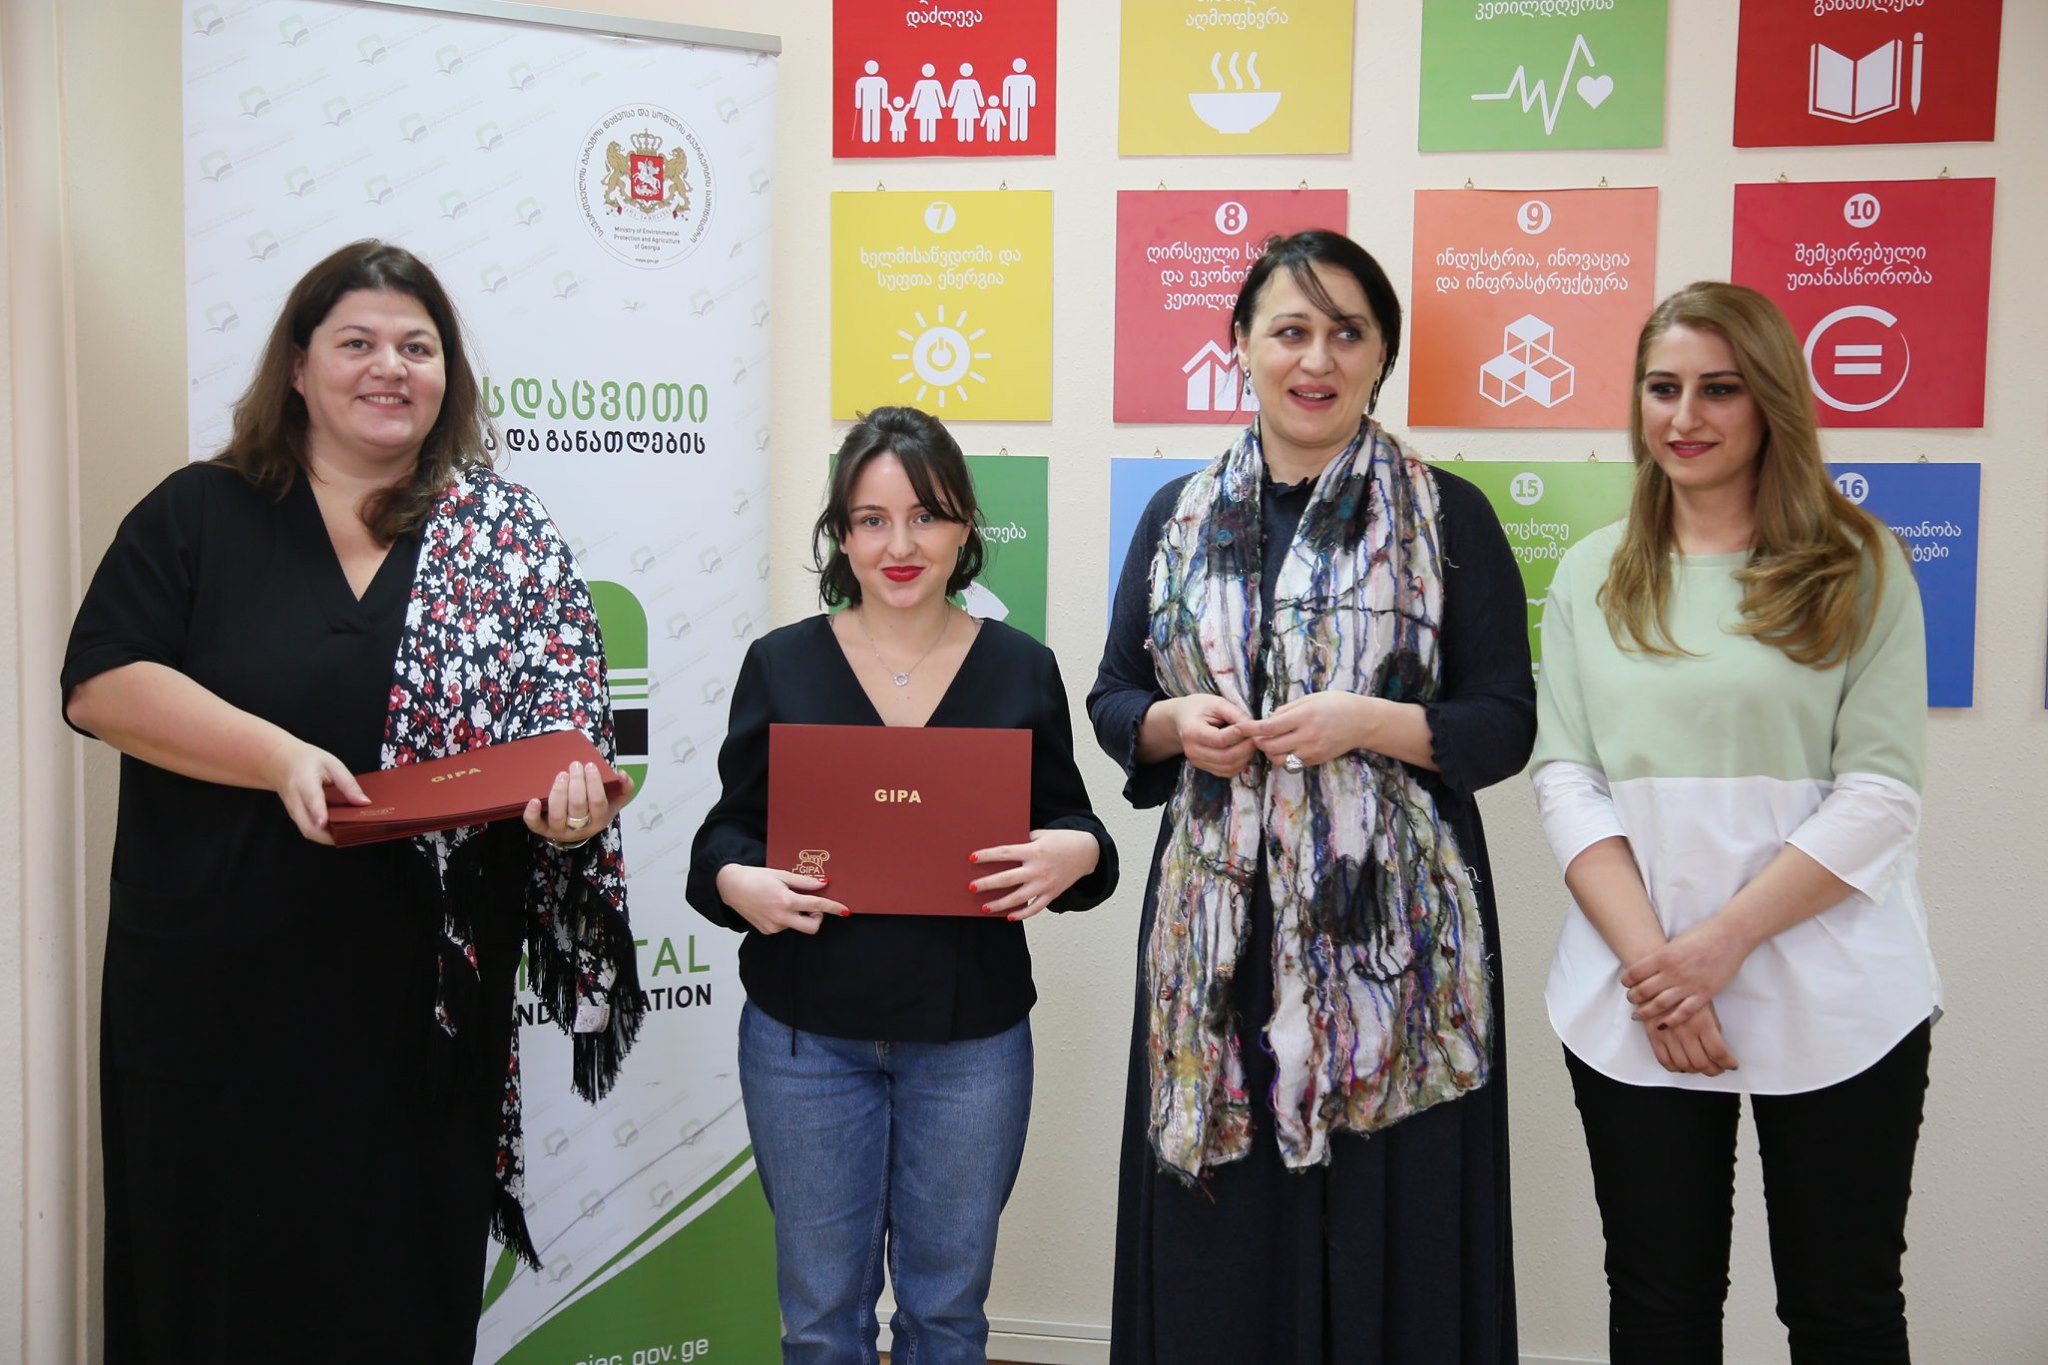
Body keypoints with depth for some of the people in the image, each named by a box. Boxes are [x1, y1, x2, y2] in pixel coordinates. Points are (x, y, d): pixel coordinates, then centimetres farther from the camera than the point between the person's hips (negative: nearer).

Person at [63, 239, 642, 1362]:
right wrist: (281, 757, -19)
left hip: (428, 1000, 1)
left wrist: (570, 793, -20)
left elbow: (566, 720, 3)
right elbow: (101, 681, -5)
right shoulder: (200, 515, 4)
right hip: (219, 991, 0)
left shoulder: (510, 540, 6)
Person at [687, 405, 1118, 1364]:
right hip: (805, 1034, 0)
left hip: (970, 1040, 0)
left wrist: (1077, 854, -18)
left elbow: (1069, 831, 4)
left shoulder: (1020, 668, 0)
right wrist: (735, 881, -19)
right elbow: (728, 832, 3)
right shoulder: (782, 663, 0)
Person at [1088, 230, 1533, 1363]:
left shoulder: (1448, 518, 1)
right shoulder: (1179, 516, 10)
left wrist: (1367, 724, -17)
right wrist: (1178, 724, -8)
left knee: (1382, 1223, 2)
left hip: (1389, 924, -2)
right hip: (1216, 923, 3)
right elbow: (1113, 699, 13)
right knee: (1220, 1242, 6)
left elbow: (1504, 725, 0)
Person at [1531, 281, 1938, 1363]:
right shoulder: (1592, 576, 9)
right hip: (1632, 1002, 2)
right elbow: (1565, 779, 2)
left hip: (1832, 1004, -2)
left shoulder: (1858, 568, 1)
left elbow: (1879, 794, -6)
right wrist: (1651, 957, -11)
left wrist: (1721, 942, -15)